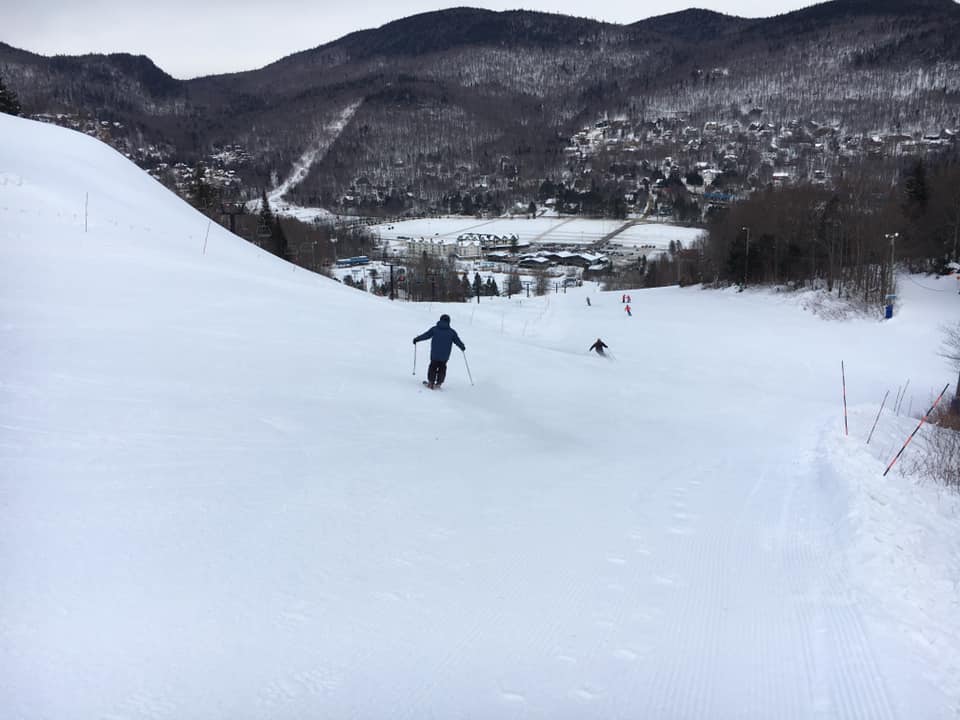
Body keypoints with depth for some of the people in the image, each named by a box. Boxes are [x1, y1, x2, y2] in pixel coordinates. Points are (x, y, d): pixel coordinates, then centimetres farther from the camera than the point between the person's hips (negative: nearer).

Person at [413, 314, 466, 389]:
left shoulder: (434, 329, -2)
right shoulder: (451, 332, -1)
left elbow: (426, 335, 0)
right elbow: (457, 340, 5)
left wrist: (416, 339, 12)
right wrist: (463, 347, 23)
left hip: (434, 354, 0)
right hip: (445, 355, 0)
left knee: (433, 366, 15)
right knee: (442, 368, 15)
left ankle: (431, 382, 10)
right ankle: (438, 383, 9)